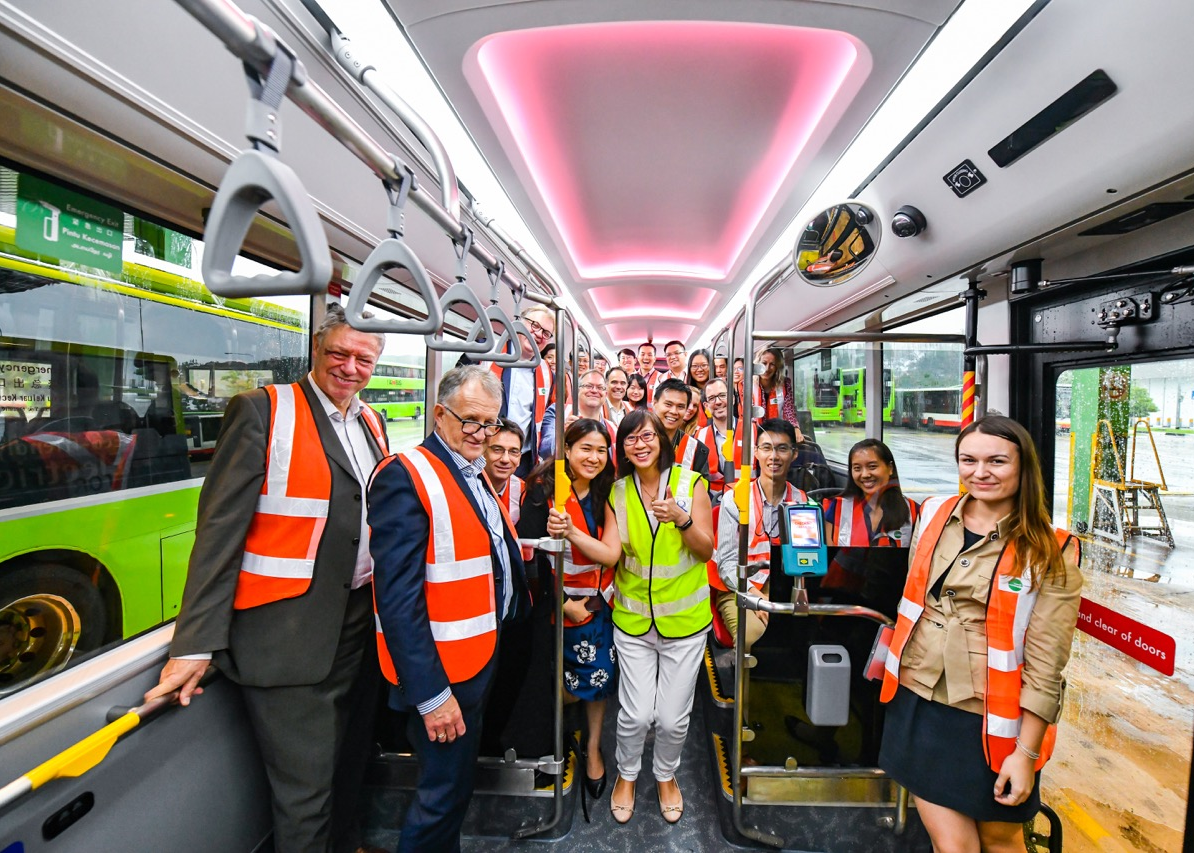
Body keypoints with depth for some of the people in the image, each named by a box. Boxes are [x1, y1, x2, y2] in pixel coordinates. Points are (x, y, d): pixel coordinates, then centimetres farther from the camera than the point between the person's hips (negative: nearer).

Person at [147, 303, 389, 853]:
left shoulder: (372, 423, 8)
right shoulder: (262, 411, -10)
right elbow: (221, 527, -13)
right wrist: (196, 643, -14)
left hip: (360, 623, 6)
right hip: (287, 636, -6)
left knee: (350, 759, 23)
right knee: (305, 791, 6)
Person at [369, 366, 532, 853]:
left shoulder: (476, 475, 7)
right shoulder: (406, 476, -20)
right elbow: (398, 596, -24)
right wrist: (431, 694, -22)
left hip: (481, 653, 9)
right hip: (444, 670, -8)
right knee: (445, 794, 10)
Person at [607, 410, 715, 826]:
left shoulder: (690, 483, -8)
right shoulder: (617, 491, -3)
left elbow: (706, 551, -7)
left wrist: (682, 520, -27)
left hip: (684, 619, -1)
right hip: (632, 618, 1)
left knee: (673, 718, 9)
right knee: (635, 714, 7)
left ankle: (665, 775, 42)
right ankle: (626, 775, 40)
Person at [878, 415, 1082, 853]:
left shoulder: (1050, 554, -10)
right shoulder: (933, 514, -1)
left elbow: (1045, 667, -10)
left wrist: (1027, 752, -10)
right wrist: (898, 664, 15)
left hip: (992, 723, -2)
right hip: (918, 706, 2)